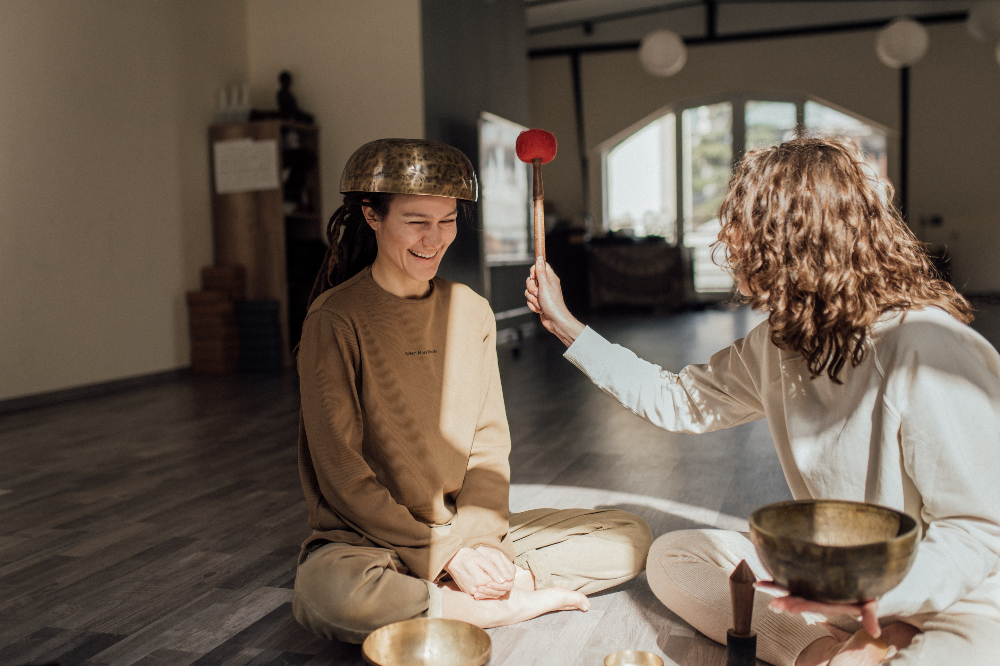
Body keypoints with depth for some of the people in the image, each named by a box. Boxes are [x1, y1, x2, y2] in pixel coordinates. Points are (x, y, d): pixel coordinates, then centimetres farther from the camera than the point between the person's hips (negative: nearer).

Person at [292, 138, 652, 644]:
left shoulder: (470, 310, 6)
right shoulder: (336, 320, -11)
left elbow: (490, 443, 6)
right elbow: (342, 474, -13)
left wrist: (478, 537, -11)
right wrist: (442, 554, -17)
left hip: (466, 532, 5)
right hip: (366, 539, -4)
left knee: (630, 539, -5)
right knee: (326, 592, -39)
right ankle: (506, 607, -16)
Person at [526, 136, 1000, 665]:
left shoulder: (930, 352, -24)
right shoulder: (777, 344, 0)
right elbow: (678, 400, 12)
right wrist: (566, 327, 13)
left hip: (949, 597, -8)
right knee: (672, 557, -1)